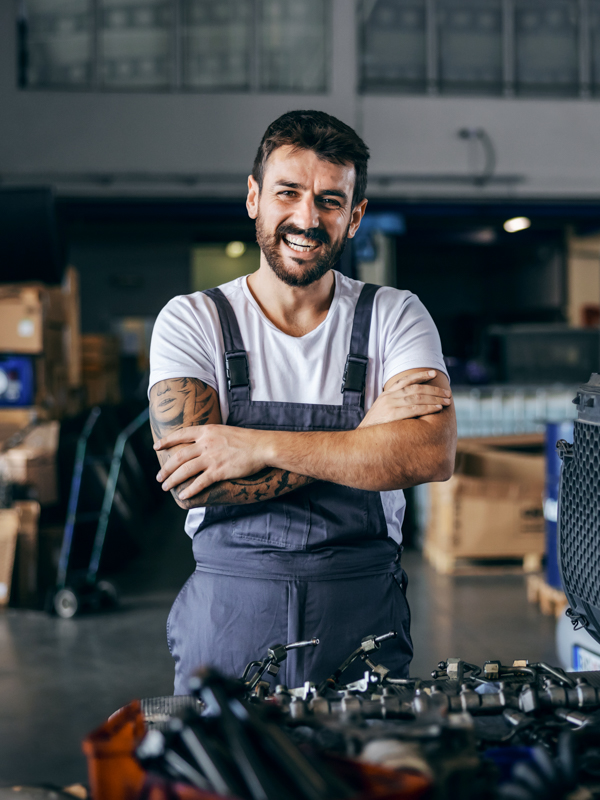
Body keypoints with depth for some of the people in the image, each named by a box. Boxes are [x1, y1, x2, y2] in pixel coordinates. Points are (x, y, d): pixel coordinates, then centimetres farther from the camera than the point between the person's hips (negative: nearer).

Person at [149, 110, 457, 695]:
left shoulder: (394, 317, 2)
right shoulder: (191, 321, 0)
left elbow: (432, 453, -15)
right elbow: (191, 484, -13)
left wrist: (258, 446, -18)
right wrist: (362, 435, -14)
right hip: (227, 621, 0)